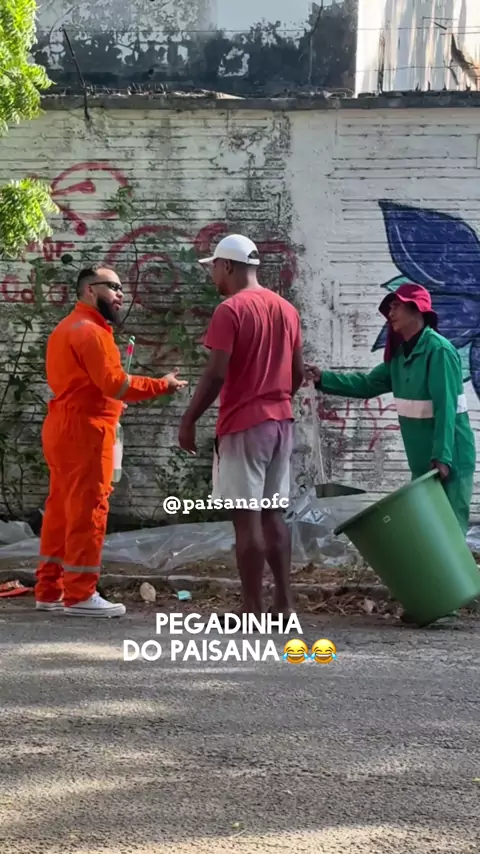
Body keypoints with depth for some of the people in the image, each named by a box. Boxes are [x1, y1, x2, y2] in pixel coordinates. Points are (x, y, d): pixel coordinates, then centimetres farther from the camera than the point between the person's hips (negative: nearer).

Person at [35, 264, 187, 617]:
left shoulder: (69, 328, 20)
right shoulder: (89, 330, -14)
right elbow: (115, 383, -21)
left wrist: (109, 399, 9)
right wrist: (162, 385, -14)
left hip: (65, 427, 10)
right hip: (84, 431, -10)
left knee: (62, 509, 11)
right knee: (87, 511, -9)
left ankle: (50, 590, 14)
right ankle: (79, 595, -8)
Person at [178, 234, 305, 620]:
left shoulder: (230, 310, -11)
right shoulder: (286, 309, 12)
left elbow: (216, 374, -17)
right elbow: (298, 373, 15)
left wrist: (188, 420, -9)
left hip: (243, 425, -8)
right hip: (281, 422, 8)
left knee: (247, 518, -5)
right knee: (273, 515, 12)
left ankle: (253, 612, -5)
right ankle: (284, 605, 11)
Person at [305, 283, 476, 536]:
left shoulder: (438, 350, -18)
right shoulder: (400, 354, 10)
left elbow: (446, 407, -23)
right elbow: (368, 384, 11)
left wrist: (442, 456, -28)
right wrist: (323, 379, 2)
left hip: (448, 459, -9)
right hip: (422, 459, 9)